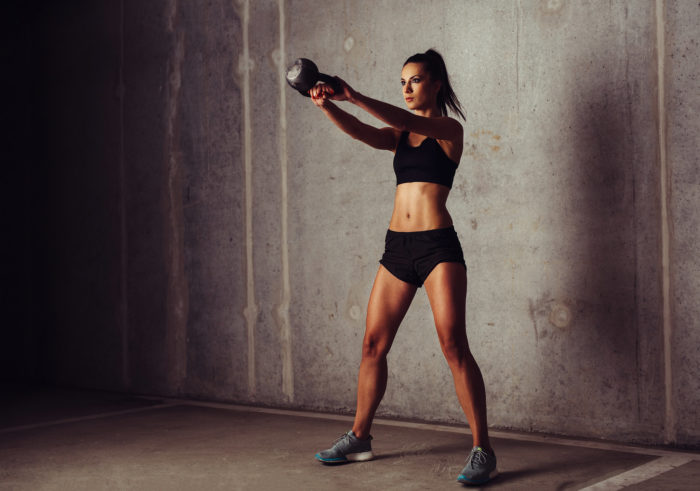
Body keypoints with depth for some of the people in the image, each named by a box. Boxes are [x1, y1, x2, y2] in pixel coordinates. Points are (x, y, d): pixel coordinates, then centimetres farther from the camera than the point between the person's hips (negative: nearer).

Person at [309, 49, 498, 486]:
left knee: (454, 344, -13)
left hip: (438, 245, -6)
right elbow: (361, 132, -2)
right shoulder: (400, 135, 16)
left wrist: (353, 96, -26)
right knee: (373, 343, 7)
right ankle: (360, 438, 21)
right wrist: (327, 105, -21)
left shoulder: (450, 129, 1)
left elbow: (408, 121, -17)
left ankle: (483, 451, -8)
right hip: (397, 247, 6)